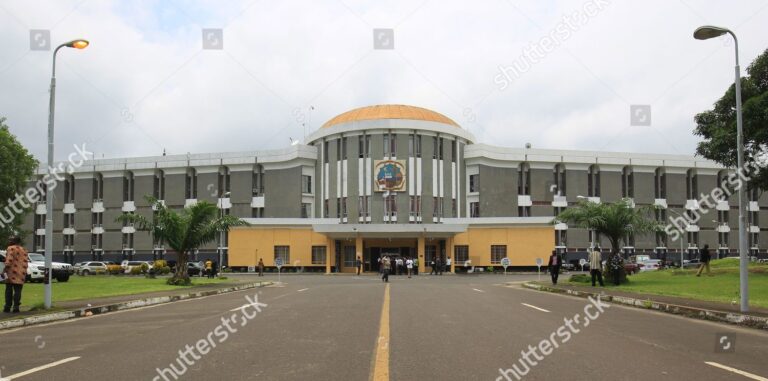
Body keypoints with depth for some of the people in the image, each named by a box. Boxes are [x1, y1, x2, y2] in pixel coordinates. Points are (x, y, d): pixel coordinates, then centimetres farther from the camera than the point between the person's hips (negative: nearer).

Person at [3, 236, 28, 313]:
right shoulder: (23, 250, 15)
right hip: (21, 274, 4)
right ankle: (16, 307, -3)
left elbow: (9, 260, -15)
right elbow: (25, 262, 12)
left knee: (9, 290, 4)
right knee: (17, 291, 2)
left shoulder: (11, 248, -4)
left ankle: (7, 307, 5)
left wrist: (4, 270, -11)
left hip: (11, 273, -4)